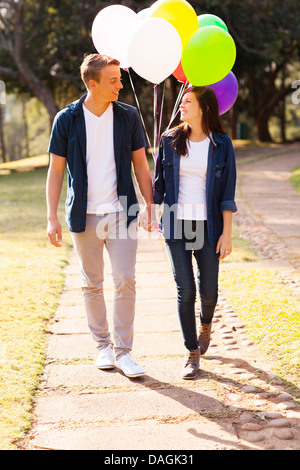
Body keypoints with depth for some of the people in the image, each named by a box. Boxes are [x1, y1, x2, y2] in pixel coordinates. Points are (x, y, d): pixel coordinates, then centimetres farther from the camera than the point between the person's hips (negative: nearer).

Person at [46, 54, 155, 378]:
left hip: (121, 211, 1)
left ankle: (122, 350, 6)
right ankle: (102, 345, 24)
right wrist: (52, 218, -5)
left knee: (125, 281, -5)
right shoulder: (67, 119, -3)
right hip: (85, 215, 0)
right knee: (92, 284, 8)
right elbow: (56, 171, 0)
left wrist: (149, 205, 0)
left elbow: (140, 164, 7)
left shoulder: (128, 116, 1)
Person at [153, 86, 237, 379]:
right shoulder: (170, 140, 4)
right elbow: (158, 182, 10)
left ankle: (205, 324, 39)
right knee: (185, 291, -2)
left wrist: (227, 234, -5)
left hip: (207, 226, -1)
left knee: (208, 290, 4)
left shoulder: (221, 145, -1)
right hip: (176, 224, 1)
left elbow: (227, 193, -2)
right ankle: (192, 353, 11)